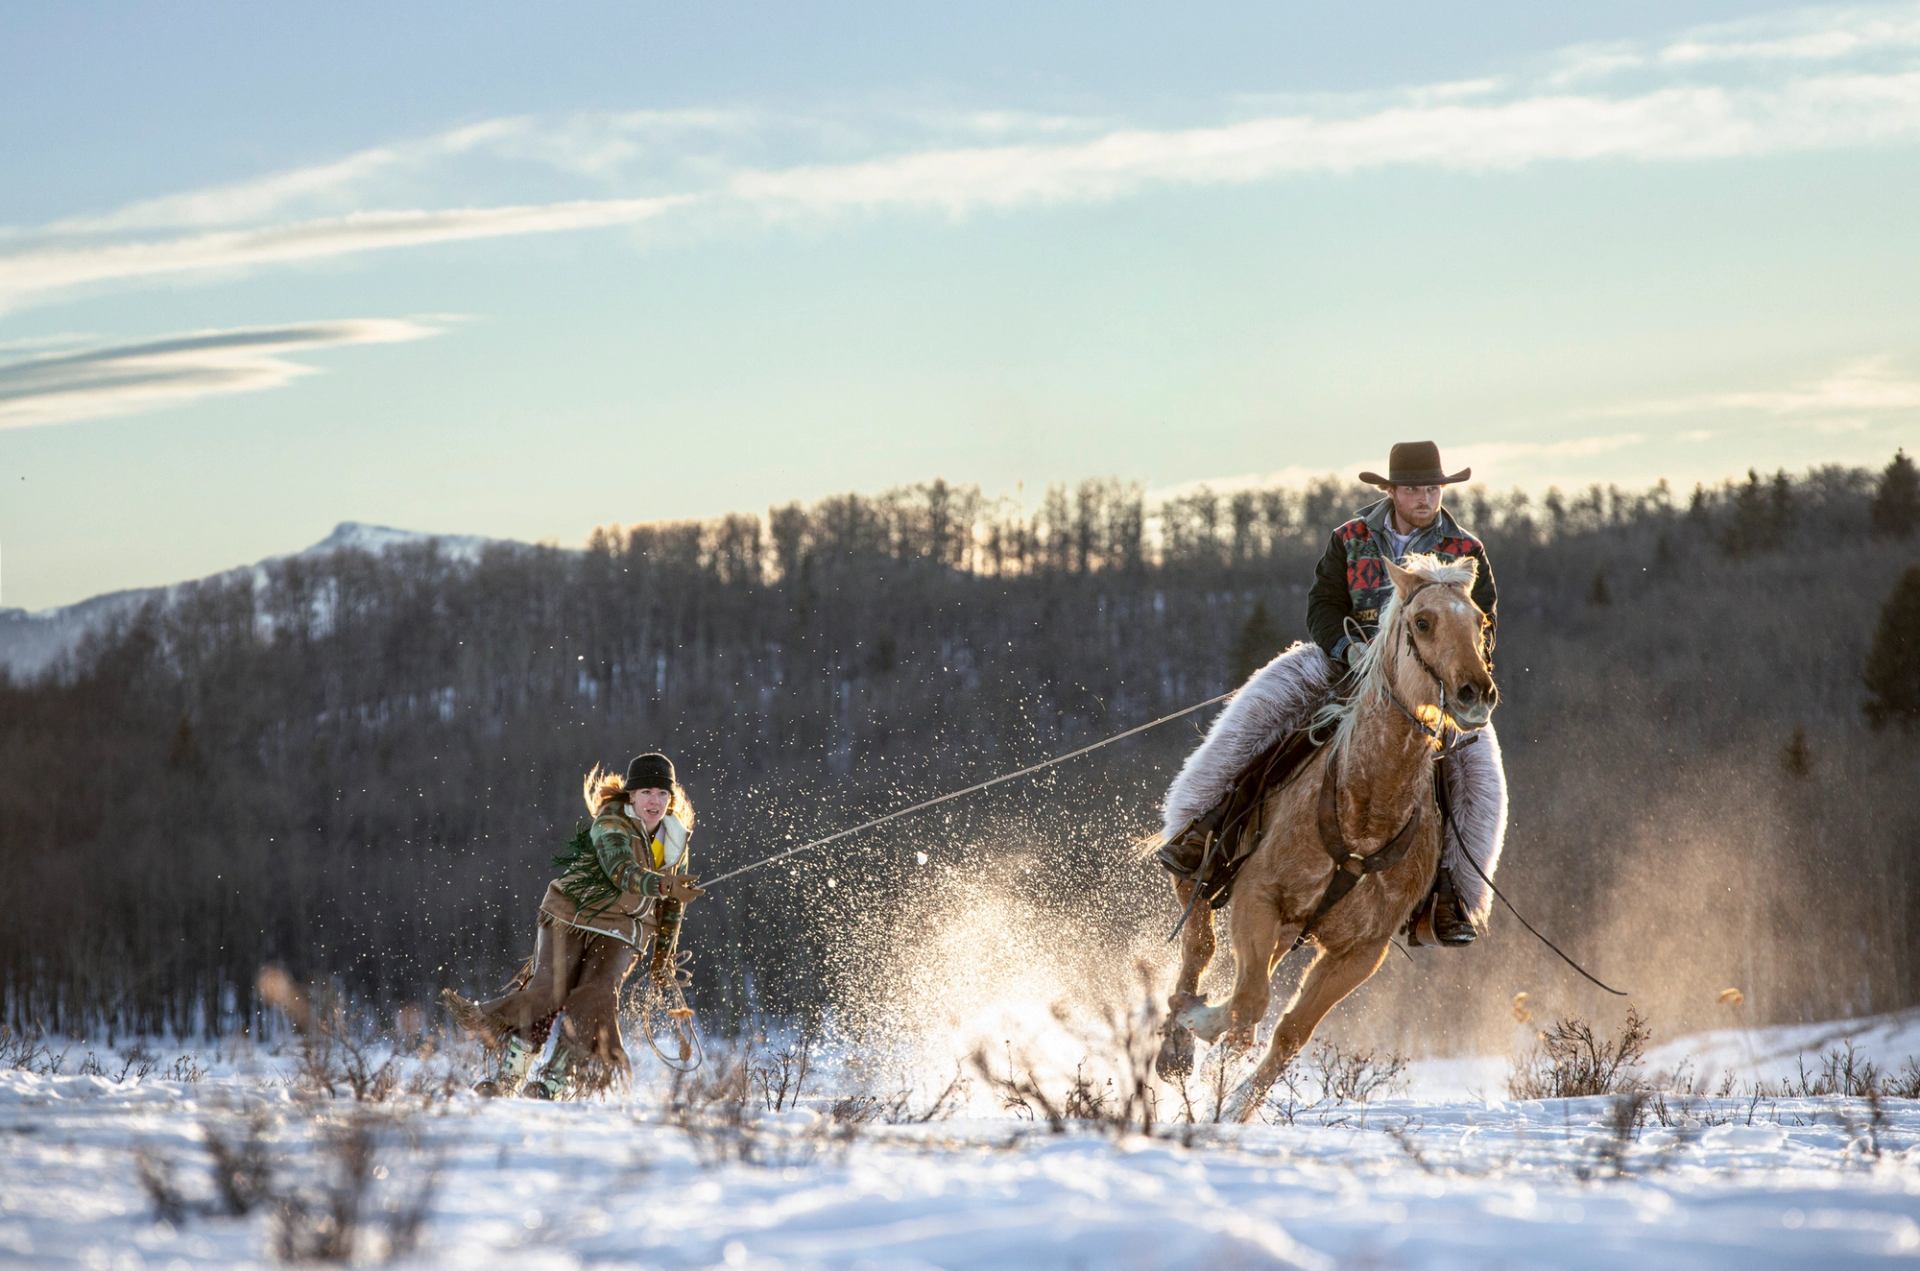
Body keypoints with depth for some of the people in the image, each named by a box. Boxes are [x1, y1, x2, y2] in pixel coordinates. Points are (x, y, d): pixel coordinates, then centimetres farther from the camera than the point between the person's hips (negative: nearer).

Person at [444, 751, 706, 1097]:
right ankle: (505, 1075, -4)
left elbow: (671, 903, 18)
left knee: (596, 997, -20)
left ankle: (550, 1082, -22)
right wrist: (662, 884, -48)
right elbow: (621, 872, -31)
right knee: (549, 993, -16)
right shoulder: (611, 824, -13)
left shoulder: (676, 841, 6)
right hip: (569, 915, -3)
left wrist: (664, 955, 18)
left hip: (620, 932, 3)